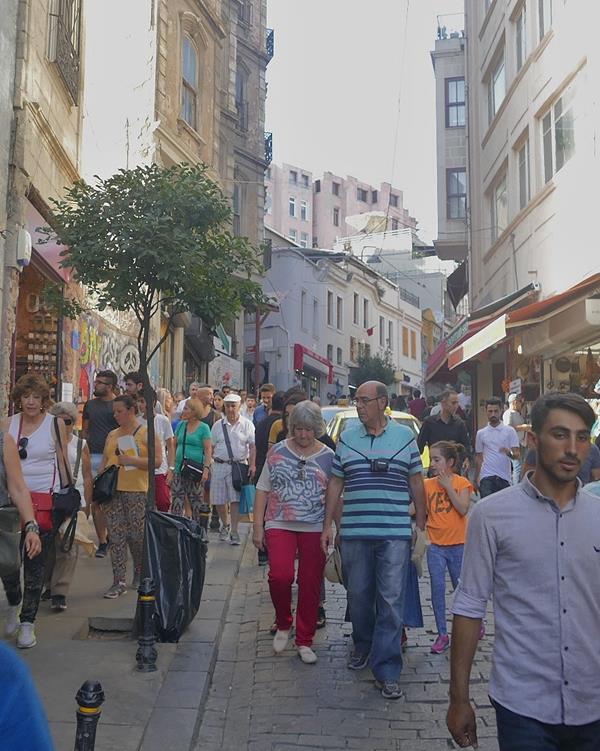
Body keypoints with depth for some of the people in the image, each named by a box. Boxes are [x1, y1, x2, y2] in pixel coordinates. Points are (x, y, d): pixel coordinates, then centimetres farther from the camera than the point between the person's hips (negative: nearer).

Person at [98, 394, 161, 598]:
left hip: (137, 491, -5)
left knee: (137, 535, 0)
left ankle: (139, 572, 25)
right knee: (116, 536, 1)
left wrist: (131, 460, -18)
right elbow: (104, 462, 20)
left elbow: (157, 461, -9)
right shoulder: (112, 435, 16)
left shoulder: (146, 434, -1)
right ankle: (119, 582, 5)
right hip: (112, 490, 5)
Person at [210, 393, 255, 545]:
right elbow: (211, 447, 13)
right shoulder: (218, 425, 9)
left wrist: (252, 465, -15)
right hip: (219, 465, 3)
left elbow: (252, 446, -3)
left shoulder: (246, 425, 2)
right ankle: (225, 525, 31)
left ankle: (234, 532, 0)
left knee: (235, 499, -7)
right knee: (218, 500, 7)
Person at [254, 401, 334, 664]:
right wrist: (258, 526, 1)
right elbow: (263, 489, 6)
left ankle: (304, 642, 22)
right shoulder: (278, 452, 3)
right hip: (280, 525, -1)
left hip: (315, 529, 1)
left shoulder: (328, 457, 4)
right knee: (280, 575, -18)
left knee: (310, 585, 5)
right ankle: (283, 624, 12)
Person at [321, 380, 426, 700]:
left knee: (391, 601, -3)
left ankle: (386, 671, 4)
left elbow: (416, 482, 8)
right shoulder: (347, 438, 8)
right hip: (354, 532, 2)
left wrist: (421, 525, 7)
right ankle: (362, 646, 37)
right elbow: (335, 484, 11)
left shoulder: (405, 437, 4)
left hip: (395, 533, -2)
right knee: (358, 595, 12)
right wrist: (328, 525, 8)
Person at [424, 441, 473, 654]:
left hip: (457, 545, -2)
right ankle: (442, 634, 9)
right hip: (435, 545, 2)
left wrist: (448, 486, -18)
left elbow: (463, 509, -19)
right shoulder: (428, 485, 1)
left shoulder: (461, 483, -5)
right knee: (437, 588, -1)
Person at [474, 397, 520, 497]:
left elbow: (517, 454, -3)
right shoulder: (481, 433, 7)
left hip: (504, 477, 0)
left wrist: (509, 453, -26)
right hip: (486, 477, 0)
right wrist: (475, 479, 13)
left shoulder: (510, 431, 2)